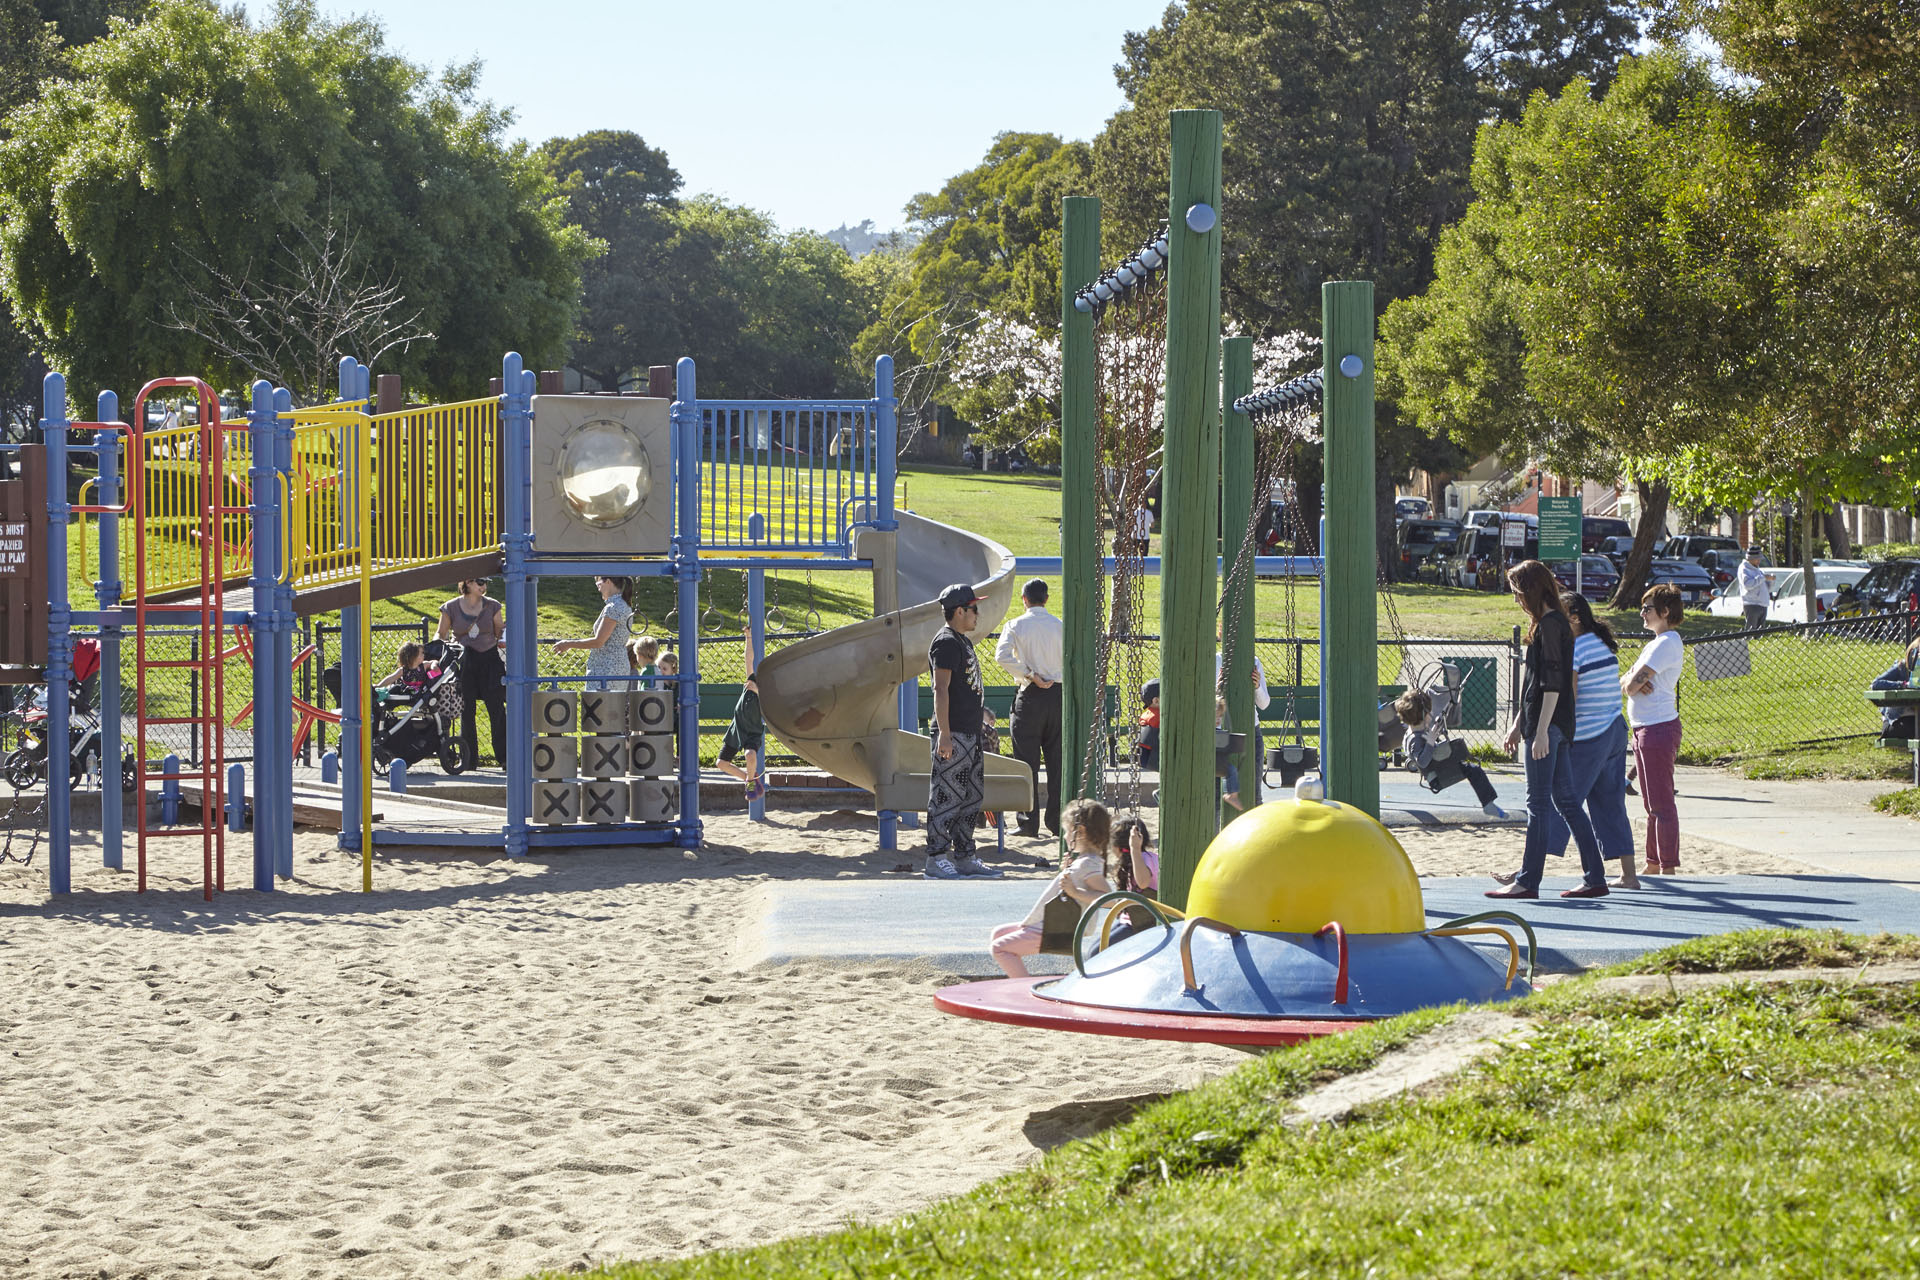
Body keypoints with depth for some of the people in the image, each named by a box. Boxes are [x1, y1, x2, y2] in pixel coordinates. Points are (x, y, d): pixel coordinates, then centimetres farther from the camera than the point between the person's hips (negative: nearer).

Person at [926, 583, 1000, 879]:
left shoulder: (963, 641, 18)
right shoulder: (946, 642, -13)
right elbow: (941, 689, -19)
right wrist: (944, 734, -24)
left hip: (970, 733, 10)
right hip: (953, 734, -10)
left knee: (972, 798, 14)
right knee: (947, 797, -8)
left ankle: (963, 857, 20)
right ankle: (936, 860, -6)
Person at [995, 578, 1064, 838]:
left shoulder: (1016, 626, -4)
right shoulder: (1060, 626, 3)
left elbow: (1002, 655, -18)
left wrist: (1030, 675, -11)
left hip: (1031, 696, -3)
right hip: (1058, 694, 3)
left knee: (1027, 761, 1)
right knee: (1057, 760, 9)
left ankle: (1029, 823, -2)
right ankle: (1057, 821, 11)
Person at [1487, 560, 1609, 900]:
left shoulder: (1550, 625, -13)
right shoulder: (1553, 623, 17)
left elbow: (1553, 682, -19)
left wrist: (1541, 731, -21)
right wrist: (1519, 724, 26)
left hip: (1547, 723, -10)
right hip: (1558, 725, 10)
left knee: (1538, 803, -6)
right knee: (1566, 800, 10)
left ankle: (1528, 882, -3)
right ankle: (1594, 878, 10)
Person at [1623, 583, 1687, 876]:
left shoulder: (1667, 643, -14)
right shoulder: (1657, 642, 18)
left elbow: (1632, 685, -19)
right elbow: (1625, 682, 13)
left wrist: (1633, 681, 3)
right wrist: (1633, 682, -9)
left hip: (1659, 728, -10)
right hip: (1645, 729, 10)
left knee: (1661, 803, -8)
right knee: (1651, 803, 16)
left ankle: (1668, 868, -7)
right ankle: (1653, 865, 23)